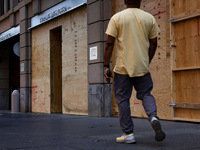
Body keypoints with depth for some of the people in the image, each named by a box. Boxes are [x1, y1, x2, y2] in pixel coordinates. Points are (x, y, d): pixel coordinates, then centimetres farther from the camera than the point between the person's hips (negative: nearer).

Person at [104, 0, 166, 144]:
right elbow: (153, 44, 9)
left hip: (123, 67, -2)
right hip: (142, 67, 2)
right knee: (146, 94, 15)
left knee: (123, 99, 7)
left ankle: (128, 133, 7)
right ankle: (153, 117, -12)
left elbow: (110, 43, -6)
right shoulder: (149, 18, 6)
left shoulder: (117, 18, -1)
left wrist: (106, 66, -3)